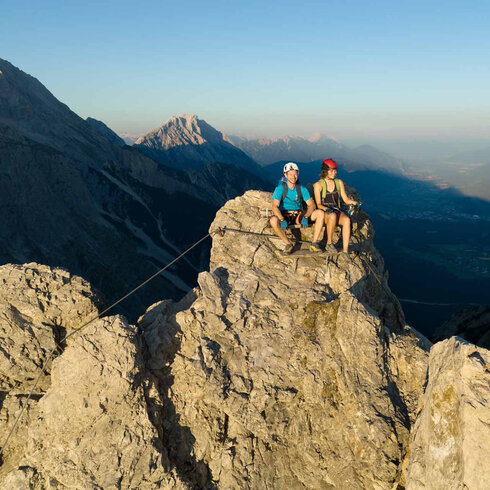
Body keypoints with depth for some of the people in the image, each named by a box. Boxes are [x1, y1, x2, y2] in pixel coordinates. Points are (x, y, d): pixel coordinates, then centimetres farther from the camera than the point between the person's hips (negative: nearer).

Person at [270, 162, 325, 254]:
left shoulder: (301, 188, -4)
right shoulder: (280, 188, -14)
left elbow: (311, 205, -6)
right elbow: (275, 207, -25)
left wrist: (305, 217, -25)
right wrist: (282, 220, -41)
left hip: (298, 215, 3)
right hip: (284, 215, -3)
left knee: (320, 213, -18)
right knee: (273, 221, -38)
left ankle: (314, 244, -15)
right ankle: (288, 244, -15)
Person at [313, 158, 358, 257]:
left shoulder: (339, 183, 12)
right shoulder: (318, 185, 0)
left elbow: (346, 200, 12)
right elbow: (318, 204, -4)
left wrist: (354, 202, -9)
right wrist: (326, 209, -25)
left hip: (337, 211, 3)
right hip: (324, 212, -3)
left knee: (347, 220, -31)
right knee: (333, 216, -39)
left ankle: (345, 250, -34)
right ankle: (329, 243, -22)